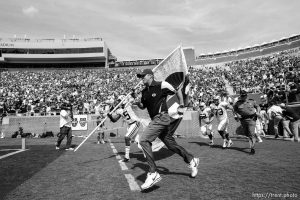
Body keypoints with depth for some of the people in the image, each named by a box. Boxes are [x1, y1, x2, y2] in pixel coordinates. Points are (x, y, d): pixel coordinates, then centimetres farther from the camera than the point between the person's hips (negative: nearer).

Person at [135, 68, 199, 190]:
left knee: (143, 140, -19)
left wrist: (181, 106, 3)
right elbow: (143, 106, 23)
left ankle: (153, 173, -16)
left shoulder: (162, 85, -7)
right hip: (156, 120, 8)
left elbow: (178, 91, 4)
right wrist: (137, 103, 2)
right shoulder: (144, 91, 13)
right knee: (170, 144, 15)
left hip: (162, 117, -8)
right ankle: (192, 160, 35)